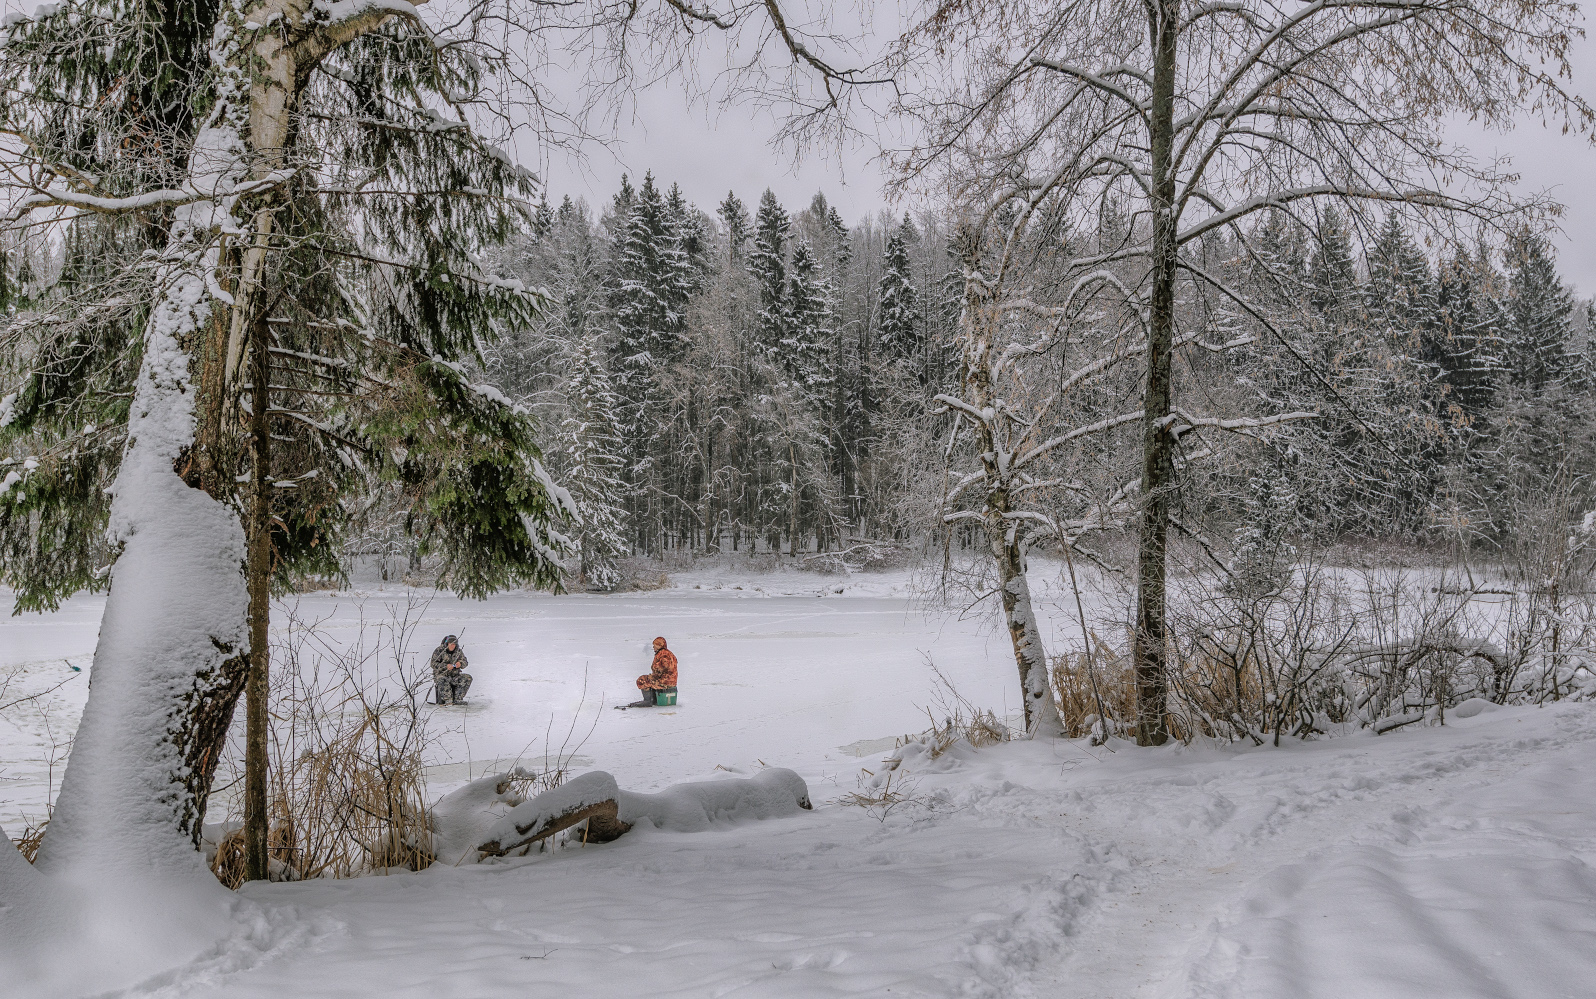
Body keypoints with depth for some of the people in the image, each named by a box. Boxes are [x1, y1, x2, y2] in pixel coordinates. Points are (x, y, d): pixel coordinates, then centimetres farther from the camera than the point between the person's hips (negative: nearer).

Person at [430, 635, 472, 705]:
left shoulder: (458, 651, 9)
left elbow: (465, 663, 7)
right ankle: (448, 700, -35)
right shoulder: (439, 650, -5)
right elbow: (433, 664, -13)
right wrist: (446, 666, -28)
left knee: (468, 678, -18)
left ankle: (458, 699, -19)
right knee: (443, 680, -39)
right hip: (441, 675, -5)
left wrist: (460, 664, -19)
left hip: (454, 676, 5)